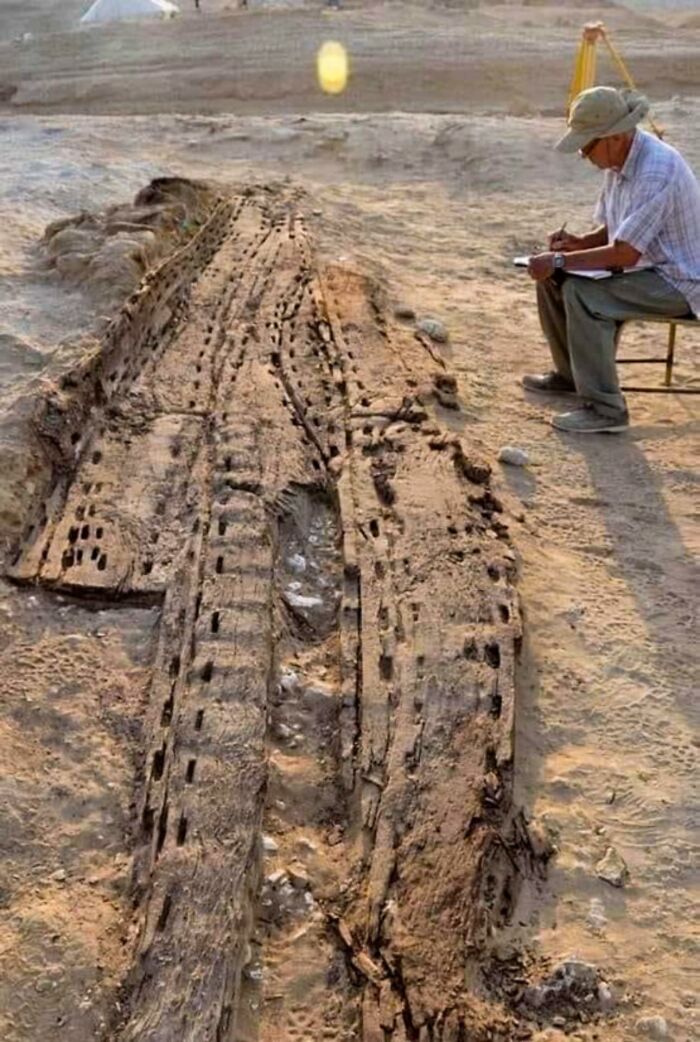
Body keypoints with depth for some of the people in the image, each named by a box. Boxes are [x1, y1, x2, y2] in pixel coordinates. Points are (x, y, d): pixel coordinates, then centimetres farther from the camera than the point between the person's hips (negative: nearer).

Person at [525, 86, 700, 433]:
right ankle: (569, 374, 20)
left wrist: (560, 260, -23)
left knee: (582, 294, -28)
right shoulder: (620, 160, 3)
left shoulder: (656, 170, -27)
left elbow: (625, 253, -30)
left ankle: (605, 409, -21)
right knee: (553, 277, 4)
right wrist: (579, 242, -4)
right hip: (645, 266, 10)